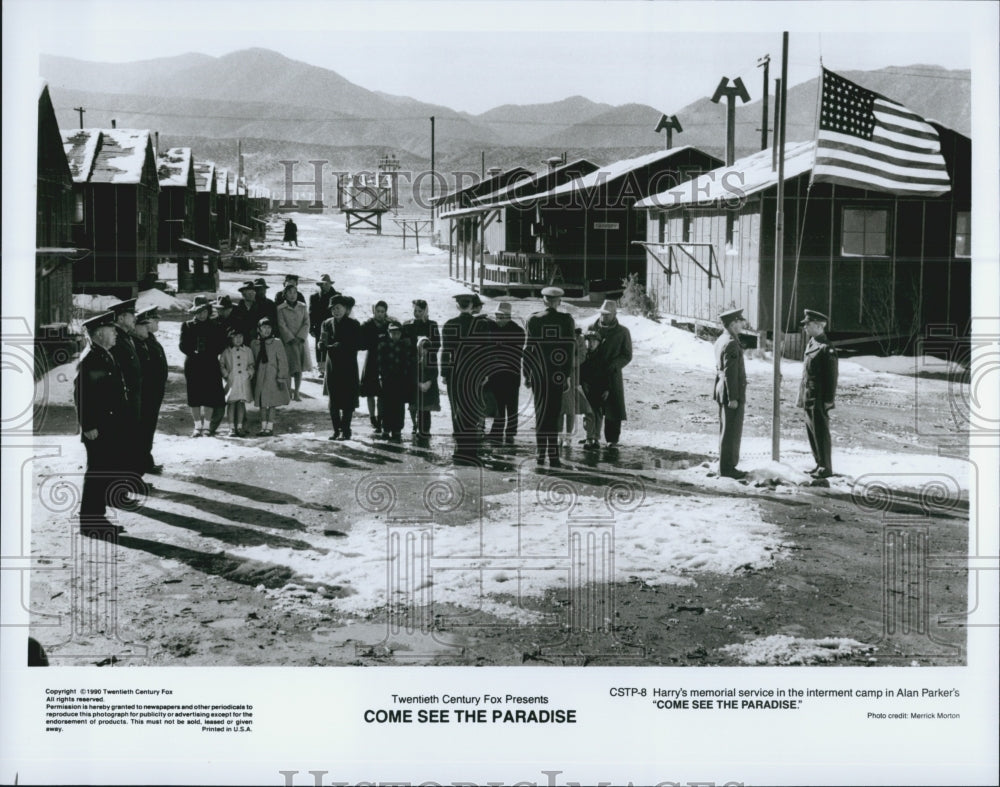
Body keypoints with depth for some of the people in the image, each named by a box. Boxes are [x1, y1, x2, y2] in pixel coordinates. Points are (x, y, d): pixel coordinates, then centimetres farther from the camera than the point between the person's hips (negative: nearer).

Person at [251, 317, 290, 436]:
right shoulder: (254, 344, 7)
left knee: (271, 403, -4)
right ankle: (263, 427, 13)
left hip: (272, 378, -4)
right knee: (262, 403, 7)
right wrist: (253, 376, 11)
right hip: (259, 379, 4)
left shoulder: (277, 343, -5)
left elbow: (283, 362, -6)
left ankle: (270, 427, 2)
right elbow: (253, 362, 15)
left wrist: (281, 378, -10)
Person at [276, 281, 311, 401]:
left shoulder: (302, 307, 5)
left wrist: (299, 338, -11)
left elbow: (306, 323, 1)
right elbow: (282, 326, -7)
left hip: (301, 341, 3)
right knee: (290, 368, -5)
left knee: (299, 369, 2)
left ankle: (296, 393, 8)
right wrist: (292, 339, -14)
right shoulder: (281, 309, -3)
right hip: (287, 342, -3)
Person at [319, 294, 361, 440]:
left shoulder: (353, 325, 1)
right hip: (332, 366, 4)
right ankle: (336, 430, 13)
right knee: (333, 401, 6)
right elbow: (322, 344, 3)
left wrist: (340, 346, -15)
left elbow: (355, 345, -5)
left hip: (348, 368, -4)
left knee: (347, 400, -4)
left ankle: (345, 431, 1)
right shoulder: (327, 323, 10)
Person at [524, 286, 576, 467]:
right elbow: (570, 349, -5)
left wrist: (526, 374, 6)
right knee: (554, 412, 3)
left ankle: (541, 453, 8)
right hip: (558, 374, -1)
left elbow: (528, 349, 0)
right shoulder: (567, 320, -3)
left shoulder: (533, 320, 0)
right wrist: (568, 375, 0)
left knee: (541, 411, 9)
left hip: (539, 372, 1)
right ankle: (553, 455, 0)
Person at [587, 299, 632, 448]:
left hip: (612, 375, -1)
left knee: (613, 410, -1)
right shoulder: (592, 328, 6)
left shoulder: (622, 332, 2)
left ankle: (612, 439, 10)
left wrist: (614, 365, -14)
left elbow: (627, 356, 3)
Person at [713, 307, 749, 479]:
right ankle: (727, 467, 2)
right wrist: (733, 398, -20)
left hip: (723, 390, 10)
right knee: (731, 432, -3)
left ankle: (725, 465, 23)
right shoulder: (731, 344, -19)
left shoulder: (721, 340, 10)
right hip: (733, 393, -10)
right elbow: (730, 372, -21)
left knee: (726, 431, 16)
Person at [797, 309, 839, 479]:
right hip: (809, 398, 9)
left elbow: (832, 376, -16)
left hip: (819, 400, -9)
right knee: (812, 432, 14)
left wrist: (829, 399, -17)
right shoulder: (811, 344, 13)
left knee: (821, 433, -3)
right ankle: (820, 464, 23)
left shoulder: (826, 348, -15)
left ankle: (826, 468, 5)